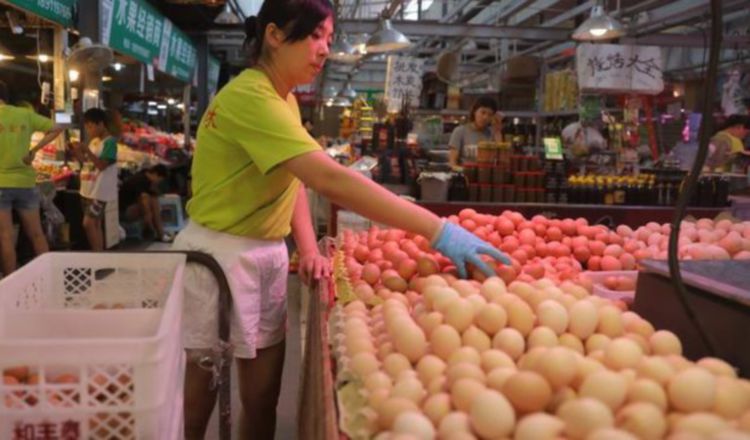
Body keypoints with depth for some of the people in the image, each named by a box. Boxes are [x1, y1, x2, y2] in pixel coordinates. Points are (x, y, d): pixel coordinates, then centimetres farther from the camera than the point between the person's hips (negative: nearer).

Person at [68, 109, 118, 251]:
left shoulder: (110, 142, -13)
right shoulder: (94, 141, 14)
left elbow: (102, 165, -20)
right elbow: (87, 162, 19)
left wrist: (87, 151, -25)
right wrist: (76, 152, 4)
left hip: (100, 191, -9)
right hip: (88, 189, 9)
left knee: (88, 223, -13)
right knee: (95, 224, 10)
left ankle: (97, 254, -6)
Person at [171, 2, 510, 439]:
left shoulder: (284, 99, 8)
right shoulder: (249, 97, -24)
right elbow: (331, 180, -34)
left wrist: (310, 249, -6)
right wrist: (437, 230, -37)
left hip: (267, 254, 8)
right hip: (220, 255, -8)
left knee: (263, 395, 12)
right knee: (201, 390, 7)